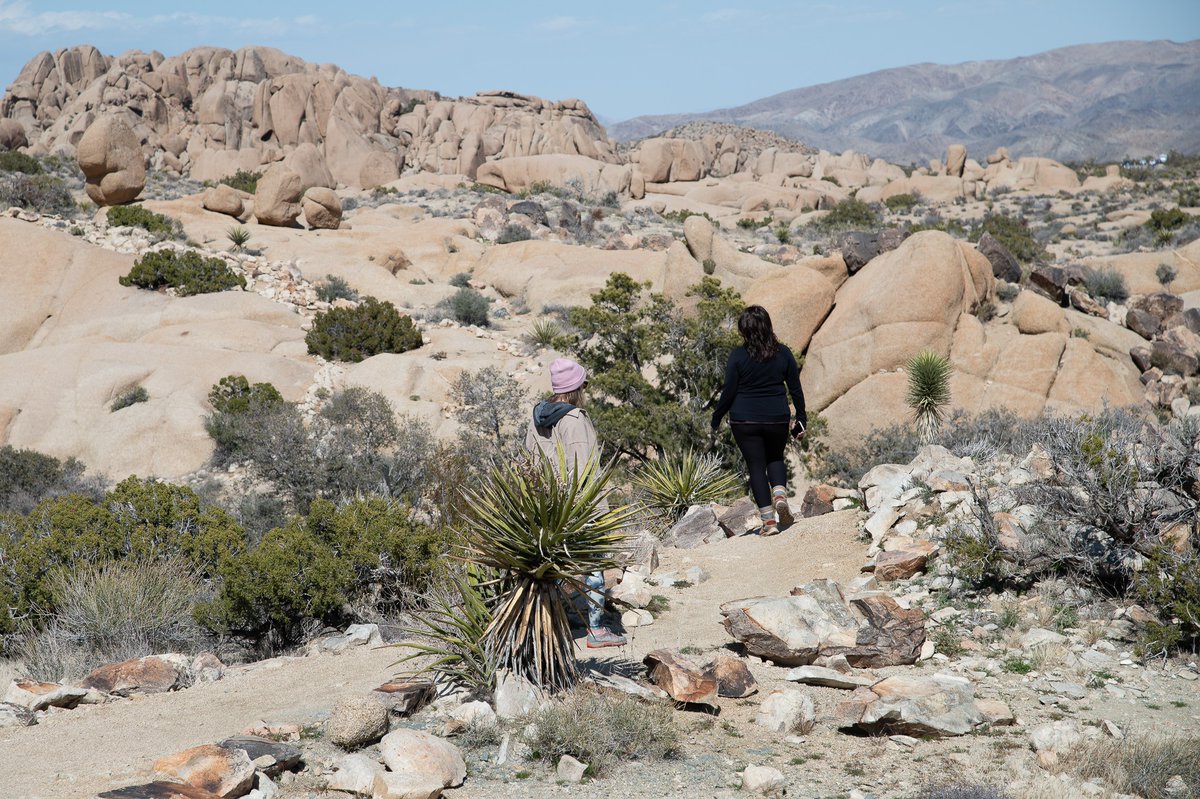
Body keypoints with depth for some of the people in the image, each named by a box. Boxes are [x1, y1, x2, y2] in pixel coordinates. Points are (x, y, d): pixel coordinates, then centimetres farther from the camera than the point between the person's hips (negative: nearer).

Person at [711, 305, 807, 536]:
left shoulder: (738, 356, -9)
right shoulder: (783, 353, -1)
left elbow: (728, 393, -7)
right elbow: (796, 389, 4)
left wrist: (716, 419, 5)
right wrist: (801, 418, 15)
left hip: (745, 421, -2)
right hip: (777, 419, 2)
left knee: (756, 466, 6)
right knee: (775, 458, 24)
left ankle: (768, 520, 1)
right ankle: (780, 494, -3)